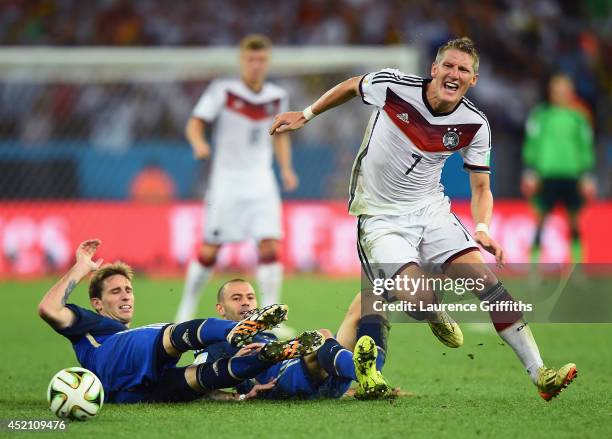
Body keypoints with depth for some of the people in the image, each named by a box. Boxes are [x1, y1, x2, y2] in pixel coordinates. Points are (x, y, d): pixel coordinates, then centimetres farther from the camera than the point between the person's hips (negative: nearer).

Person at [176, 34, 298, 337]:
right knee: (210, 250, 1)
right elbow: (195, 124, -10)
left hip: (261, 183, 3)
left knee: (269, 245, -11)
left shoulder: (276, 97, 5)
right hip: (226, 180, -3)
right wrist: (198, 143, -31)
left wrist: (286, 169, 7)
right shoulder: (223, 91, -8)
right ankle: (187, 308, 21)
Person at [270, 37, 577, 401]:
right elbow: (351, 87, 7)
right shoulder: (392, 85, -15)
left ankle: (540, 374, -11)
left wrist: (482, 229, -16)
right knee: (418, 301, -25)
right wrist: (305, 115, 12)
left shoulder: (475, 124, -7)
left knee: (486, 279, -15)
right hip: (381, 217, -3)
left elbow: (481, 187, 2)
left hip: (431, 208, 3)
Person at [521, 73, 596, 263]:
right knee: (540, 218, -4)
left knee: (574, 219, 3)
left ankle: (577, 260, 7)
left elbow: (586, 148, 13)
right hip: (546, 175, -2)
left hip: (571, 175, 2)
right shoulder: (540, 115, 6)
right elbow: (531, 145, 5)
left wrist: (587, 177, 7)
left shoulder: (578, 119, 12)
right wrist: (529, 173, -2)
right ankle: (534, 259, -2)